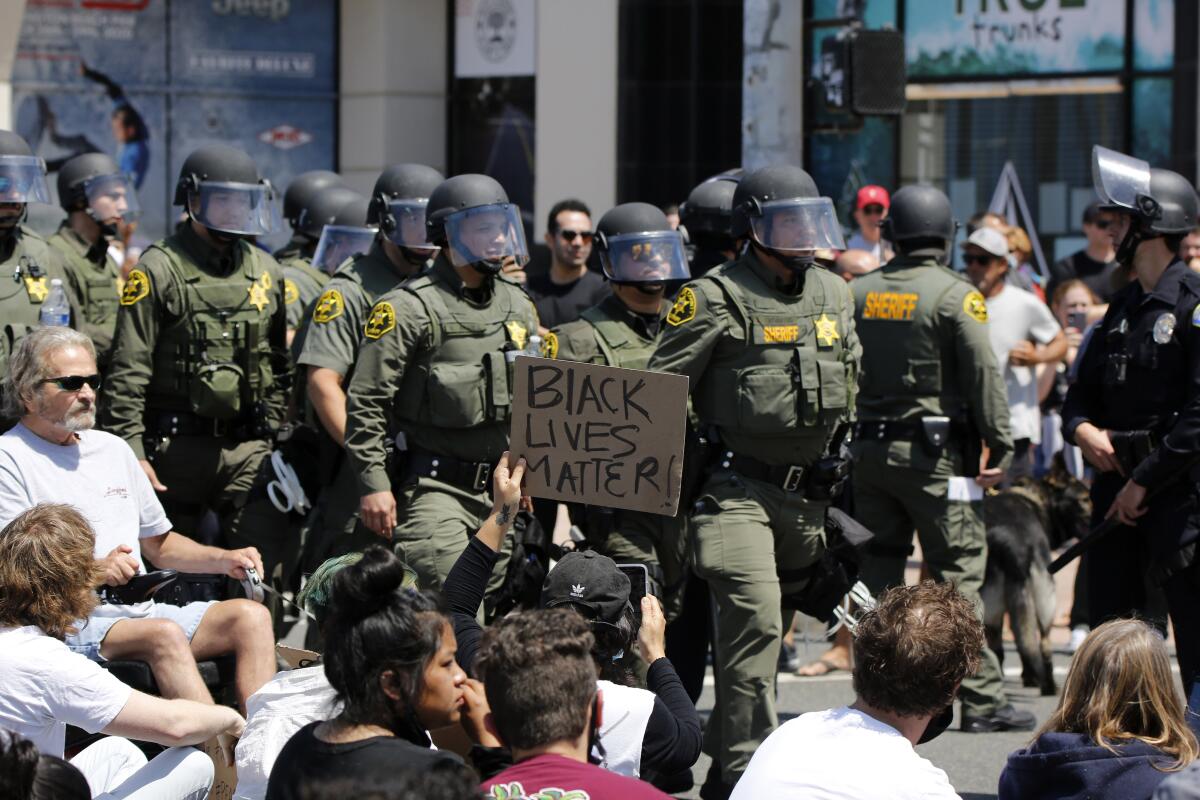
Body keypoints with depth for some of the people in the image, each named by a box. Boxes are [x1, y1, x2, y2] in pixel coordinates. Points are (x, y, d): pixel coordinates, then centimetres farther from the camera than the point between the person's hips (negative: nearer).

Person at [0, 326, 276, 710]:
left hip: (141, 610, 8)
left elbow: (159, 544, 30)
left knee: (251, 617, -15)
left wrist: (224, 561, 11)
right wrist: (93, 571, -23)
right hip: (71, 626, -7)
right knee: (165, 635, -34)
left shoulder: (112, 448, 22)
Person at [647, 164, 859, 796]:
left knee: (767, 625, 15)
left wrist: (835, 459, 26)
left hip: (805, 496, 7)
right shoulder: (717, 298, -9)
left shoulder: (833, 296, 12)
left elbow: (848, 380, 27)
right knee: (755, 620, -18)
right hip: (737, 489, -7)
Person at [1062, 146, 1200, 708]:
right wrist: (1083, 430, -2)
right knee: (1109, 626, 11)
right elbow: (1082, 392, 21)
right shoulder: (1122, 308, 17)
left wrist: (1144, 481, -16)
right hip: (1118, 485, 8)